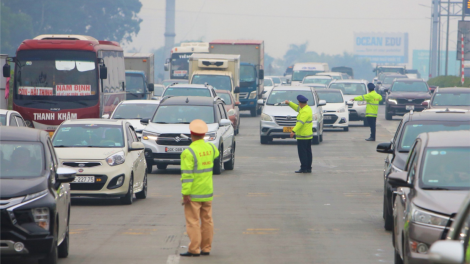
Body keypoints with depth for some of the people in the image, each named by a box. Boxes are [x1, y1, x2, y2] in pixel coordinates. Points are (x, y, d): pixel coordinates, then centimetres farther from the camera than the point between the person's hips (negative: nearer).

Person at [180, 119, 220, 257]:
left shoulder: (188, 152, -17)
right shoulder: (210, 148, 3)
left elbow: (187, 175, -20)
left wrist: (185, 194, -18)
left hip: (194, 194, -6)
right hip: (208, 193, 6)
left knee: (193, 222, -2)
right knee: (207, 221, 11)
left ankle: (194, 249, -2)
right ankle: (206, 248, 16)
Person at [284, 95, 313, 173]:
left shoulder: (305, 112, -20)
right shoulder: (308, 108, 11)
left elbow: (300, 123, -31)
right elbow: (297, 108, 29)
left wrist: (294, 131, -37)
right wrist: (289, 103, 31)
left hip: (302, 136, -10)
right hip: (308, 135, 10)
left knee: (302, 152, -7)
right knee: (308, 152, 10)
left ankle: (304, 168, -8)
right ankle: (308, 168, 13)